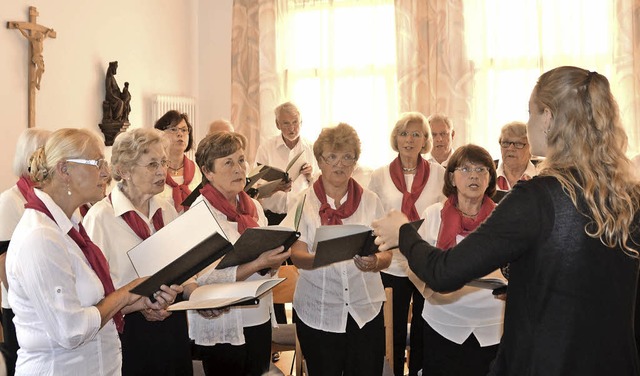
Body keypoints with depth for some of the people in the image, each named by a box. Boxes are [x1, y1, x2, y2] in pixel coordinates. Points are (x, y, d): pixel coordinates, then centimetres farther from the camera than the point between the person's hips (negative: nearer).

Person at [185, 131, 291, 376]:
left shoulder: (253, 206, 7)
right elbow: (206, 279, -20)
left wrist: (274, 262, -5)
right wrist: (258, 264, -25)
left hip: (260, 319, 6)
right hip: (223, 329, -6)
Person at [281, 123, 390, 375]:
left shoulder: (370, 200, 3)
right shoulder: (305, 201, -1)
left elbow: (387, 255, 2)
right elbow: (297, 256, -8)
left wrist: (375, 262, -21)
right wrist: (320, 257, -29)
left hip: (365, 310, 1)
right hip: (318, 313, -1)